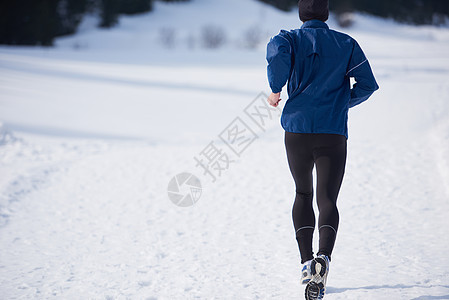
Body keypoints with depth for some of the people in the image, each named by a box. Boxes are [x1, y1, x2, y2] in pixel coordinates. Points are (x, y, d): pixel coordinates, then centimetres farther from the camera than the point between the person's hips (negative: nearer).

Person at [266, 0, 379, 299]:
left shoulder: (291, 38, 6)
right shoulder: (346, 43, 11)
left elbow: (277, 52, -20)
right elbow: (368, 84, 4)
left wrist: (276, 89, -6)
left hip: (297, 130, 1)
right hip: (334, 133, 0)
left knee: (303, 194, 20)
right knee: (327, 200, -3)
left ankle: (306, 260, 7)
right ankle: (324, 256, -31)